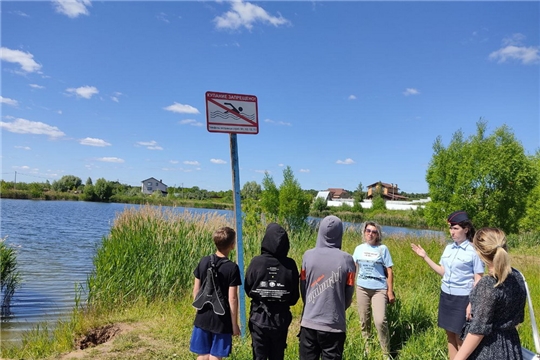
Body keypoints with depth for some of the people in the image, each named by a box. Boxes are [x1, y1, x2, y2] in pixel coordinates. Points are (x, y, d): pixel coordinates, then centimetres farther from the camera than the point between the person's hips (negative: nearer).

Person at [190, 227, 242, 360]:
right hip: (221, 320, -4)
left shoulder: (203, 261, -2)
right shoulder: (232, 267, -16)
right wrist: (234, 324, -5)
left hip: (203, 317, 4)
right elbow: (232, 299, -15)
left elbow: (196, 290, 4)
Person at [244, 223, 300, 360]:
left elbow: (247, 288, -3)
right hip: (281, 319, 1)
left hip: (259, 318, -1)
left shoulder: (256, 262, -14)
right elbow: (295, 296, -2)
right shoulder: (290, 264, -10)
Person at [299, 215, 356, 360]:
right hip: (334, 324, -2)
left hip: (309, 322, 2)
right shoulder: (346, 259, -11)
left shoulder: (308, 256, -6)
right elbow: (349, 294, -1)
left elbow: (302, 289, 5)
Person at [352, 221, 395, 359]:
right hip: (362, 288, 3)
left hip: (379, 289, -3)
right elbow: (354, 268, 12)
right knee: (364, 320, 11)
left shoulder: (382, 249, -4)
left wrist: (390, 291, -5)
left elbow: (389, 271, -2)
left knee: (380, 321, -11)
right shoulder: (359, 248, 4)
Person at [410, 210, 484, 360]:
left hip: (462, 298, -6)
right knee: (450, 336, 15)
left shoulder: (473, 251, -13)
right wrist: (425, 257, 5)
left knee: (460, 338, 5)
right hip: (446, 296, 6)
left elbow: (478, 280, -12)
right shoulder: (448, 248, 5)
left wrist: (472, 304, -16)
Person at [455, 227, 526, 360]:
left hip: (487, 349, -8)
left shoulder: (487, 284, -25)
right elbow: (518, 318, 10)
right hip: (510, 345, 8)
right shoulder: (517, 276, -2)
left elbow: (479, 330, -22)